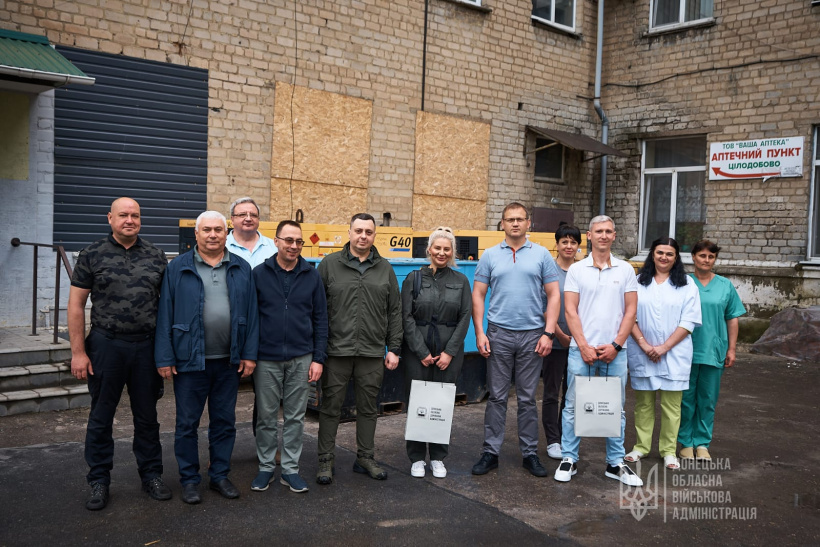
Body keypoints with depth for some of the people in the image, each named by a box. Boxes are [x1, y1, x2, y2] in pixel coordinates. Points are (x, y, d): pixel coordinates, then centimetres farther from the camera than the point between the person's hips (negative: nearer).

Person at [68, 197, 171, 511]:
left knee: (147, 416, 13)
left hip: (147, 346, 2)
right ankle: (99, 481, 25)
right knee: (101, 417, 10)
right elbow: (76, 304, -2)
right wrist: (78, 352, -6)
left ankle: (151, 475, 27)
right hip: (106, 346, -1)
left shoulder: (155, 256, 5)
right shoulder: (93, 255, -1)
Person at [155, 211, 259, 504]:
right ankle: (189, 480, 22)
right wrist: (164, 358, -7)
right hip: (190, 360, -2)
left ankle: (220, 475, 27)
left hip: (229, 361, 3)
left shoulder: (241, 269, 6)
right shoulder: (178, 268, -1)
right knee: (187, 423, 8)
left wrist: (249, 354, 1)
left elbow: (251, 313, 6)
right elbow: (165, 315, -3)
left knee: (225, 422, 13)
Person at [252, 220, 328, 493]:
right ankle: (266, 467, 24)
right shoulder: (259, 274, -1)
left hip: (301, 358, 1)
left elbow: (320, 319, 4)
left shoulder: (312, 275, 2)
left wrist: (318, 358, -1)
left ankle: (290, 468, 22)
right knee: (266, 416, 9)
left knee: (295, 417, 9)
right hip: (266, 358, -1)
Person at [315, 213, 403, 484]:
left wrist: (393, 349, 4)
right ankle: (326, 460, 17)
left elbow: (395, 312, 10)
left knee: (368, 408, 12)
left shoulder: (385, 269, 9)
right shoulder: (330, 264, 2)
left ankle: (365, 457, 25)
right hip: (336, 351, -2)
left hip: (373, 353, 2)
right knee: (331, 407, 5)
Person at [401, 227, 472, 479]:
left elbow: (465, 317, 2)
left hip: (449, 353, 1)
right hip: (417, 351, -1)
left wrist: (449, 352, -6)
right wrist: (422, 352, -8)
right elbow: (407, 317, -2)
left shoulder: (461, 281, 7)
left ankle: (438, 457, 20)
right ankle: (416, 458, 17)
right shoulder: (414, 278, 3)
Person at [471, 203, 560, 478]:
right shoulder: (490, 256, 5)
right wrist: (479, 333, -4)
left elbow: (553, 295, 3)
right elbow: (478, 295, 5)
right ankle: (491, 452, 14)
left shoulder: (542, 255, 4)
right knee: (497, 397, 5)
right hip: (498, 334, 0)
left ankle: (530, 453, 19)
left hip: (532, 335, 0)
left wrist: (548, 333, -6)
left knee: (528, 398, 8)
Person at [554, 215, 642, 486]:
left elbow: (631, 311, 3)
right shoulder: (576, 269, 2)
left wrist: (616, 345, -6)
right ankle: (569, 459, 14)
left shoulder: (625, 270, 6)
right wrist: (584, 346, -9)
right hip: (581, 349, -1)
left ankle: (615, 463, 20)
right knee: (574, 406, 3)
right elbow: (570, 311, -2)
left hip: (614, 350, 1)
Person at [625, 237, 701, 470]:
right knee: (643, 402, 8)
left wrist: (664, 347, -12)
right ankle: (641, 446, 19)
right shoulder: (638, 282, 6)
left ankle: (668, 450, 14)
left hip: (674, 354, -1)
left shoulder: (686, 284, 4)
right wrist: (644, 344, -11)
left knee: (671, 404, 3)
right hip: (641, 353, 1)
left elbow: (689, 321, -3)